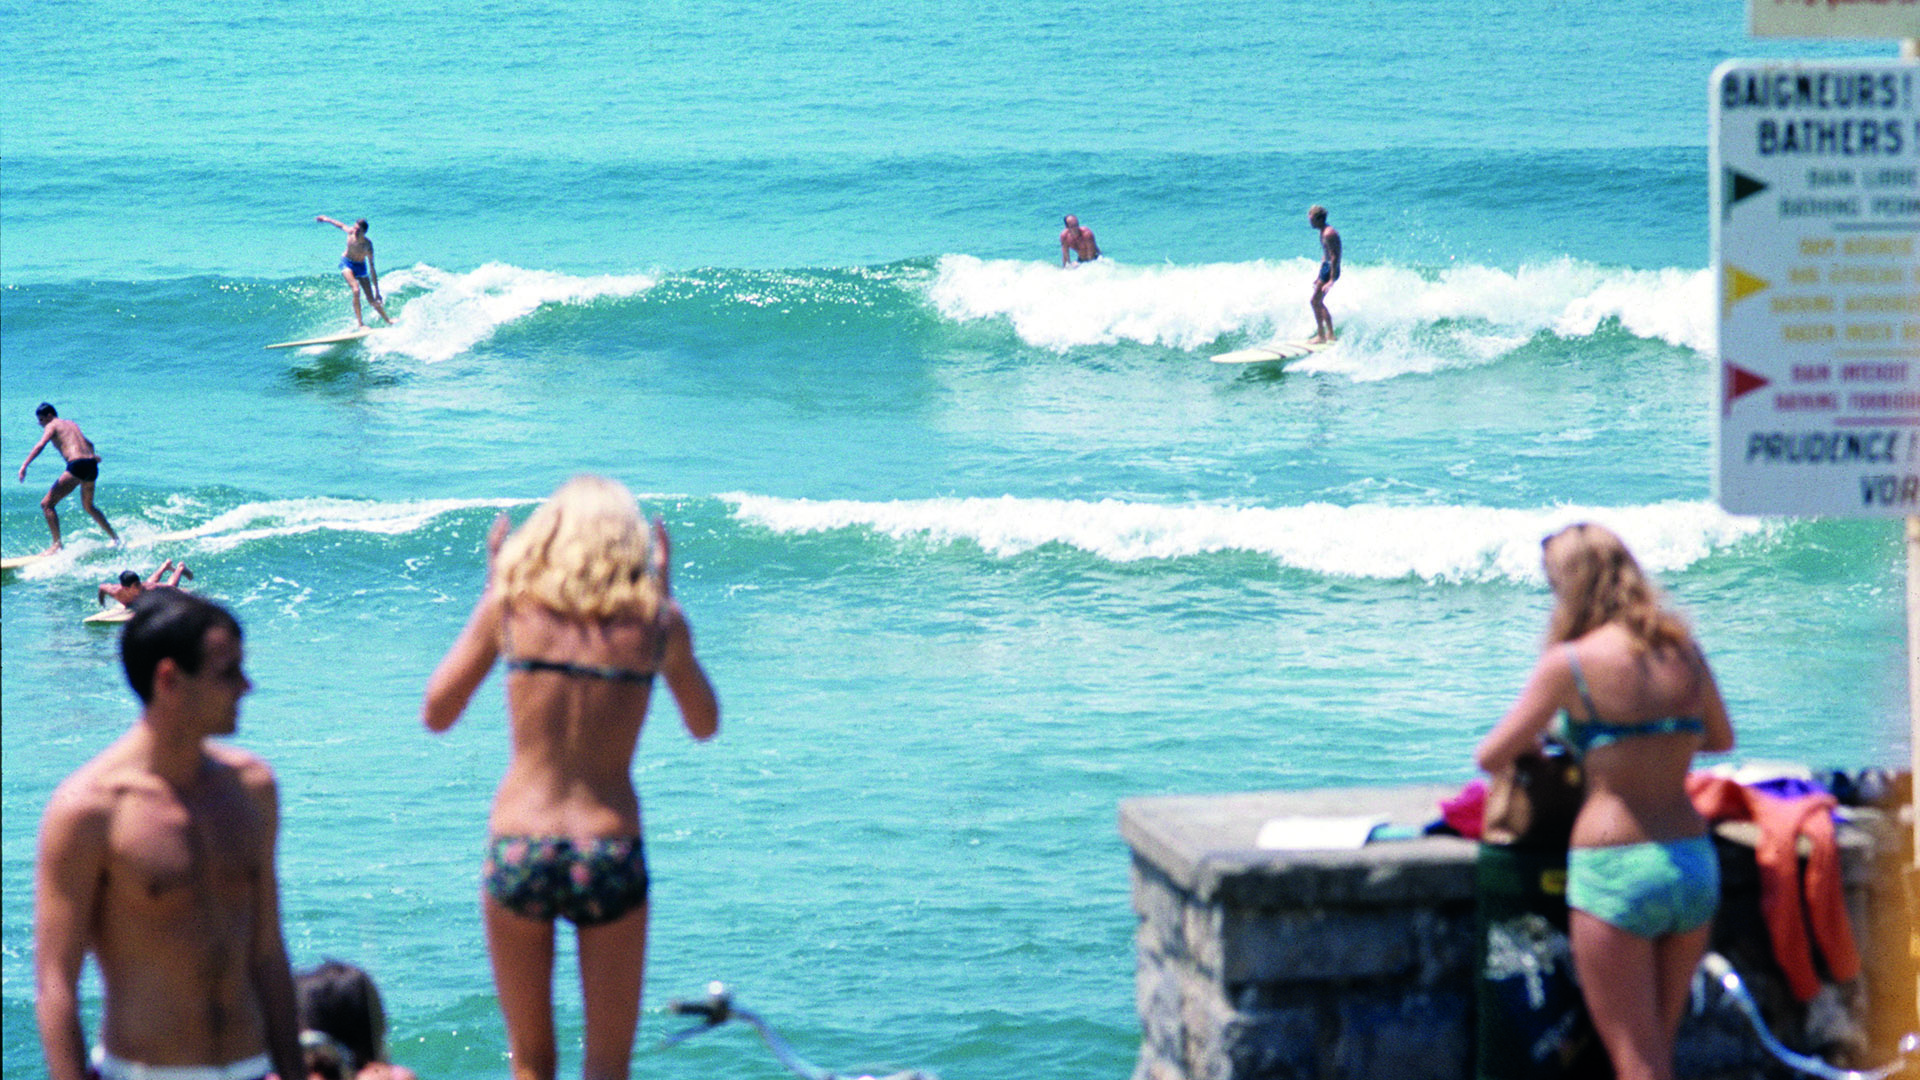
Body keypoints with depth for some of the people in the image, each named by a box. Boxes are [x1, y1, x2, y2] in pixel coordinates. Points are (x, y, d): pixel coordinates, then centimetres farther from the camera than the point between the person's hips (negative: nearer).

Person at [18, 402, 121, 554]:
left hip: (77, 465, -8)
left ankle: (57, 545, -15)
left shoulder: (52, 426, 5)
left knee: (47, 504, -7)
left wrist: (24, 466, -20)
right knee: (88, 507, 30)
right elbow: (88, 444, 42)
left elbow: (40, 445, -14)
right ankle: (116, 538, 35)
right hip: (92, 466, 8)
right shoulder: (72, 424, 26)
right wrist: (94, 455, 64)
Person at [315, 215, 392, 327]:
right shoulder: (350, 232, -22)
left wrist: (377, 292, -27)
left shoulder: (367, 245, -29)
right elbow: (341, 225, 2)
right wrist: (326, 219, 19)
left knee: (372, 300, -1)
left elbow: (372, 269, -27)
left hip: (361, 267, -1)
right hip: (347, 264, 1)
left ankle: (388, 321, 20)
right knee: (356, 290, -24)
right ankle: (360, 323, -20)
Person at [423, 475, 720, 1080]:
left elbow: (436, 713, 9)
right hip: (610, 856, 0)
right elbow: (704, 725, 16)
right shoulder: (655, 621, 1)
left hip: (518, 851, 0)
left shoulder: (512, 607, -1)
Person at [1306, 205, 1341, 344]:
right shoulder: (1323, 232, 12)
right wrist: (1319, 276, 25)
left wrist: (1331, 279, -26)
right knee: (1319, 302, 18)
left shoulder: (1329, 234, -20)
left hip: (1331, 269, -10)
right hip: (1325, 267, 10)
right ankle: (1330, 334, 26)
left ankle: (1321, 336, -3)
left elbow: (1335, 257, -23)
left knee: (1315, 302, -7)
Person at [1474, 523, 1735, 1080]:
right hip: (1695, 862, 6)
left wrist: (1531, 739, 19)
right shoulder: (1683, 651, 5)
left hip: (1613, 867, -6)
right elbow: (1721, 739, 22)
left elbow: (1491, 757, -3)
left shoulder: (1570, 662, -10)